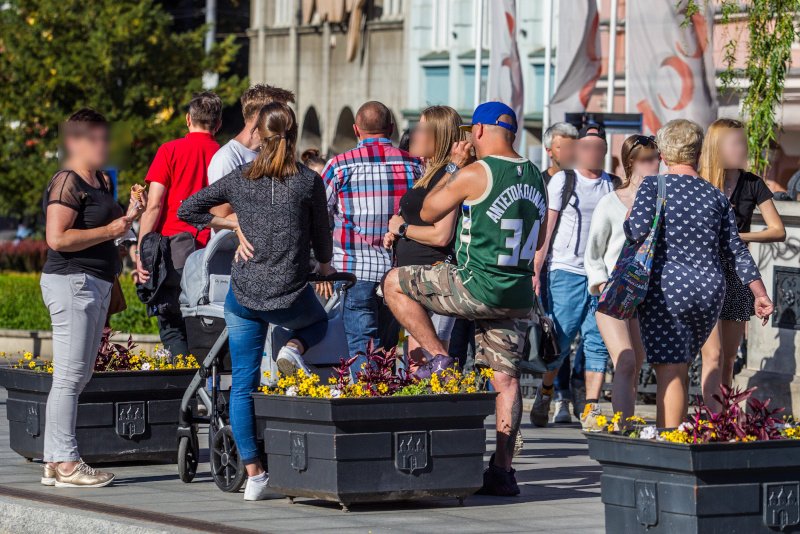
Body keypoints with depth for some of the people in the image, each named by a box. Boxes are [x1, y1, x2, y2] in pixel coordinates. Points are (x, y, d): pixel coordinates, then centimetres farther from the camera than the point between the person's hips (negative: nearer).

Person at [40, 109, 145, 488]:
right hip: (71, 282, -10)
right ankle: (65, 463, -9)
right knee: (69, 375, -10)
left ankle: (55, 462, 13)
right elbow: (57, 238, -21)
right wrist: (109, 232, -16)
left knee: (79, 376, 10)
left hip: (96, 285, 10)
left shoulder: (100, 182, 18)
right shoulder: (67, 183, -11)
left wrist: (129, 216, 14)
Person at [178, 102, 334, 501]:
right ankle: (294, 349, -1)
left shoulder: (240, 179, 1)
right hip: (290, 295, -2)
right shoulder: (309, 182, -5)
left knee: (242, 385, 9)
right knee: (319, 322, 34)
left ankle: (253, 474, 5)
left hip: (243, 295, 2)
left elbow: (186, 210, 8)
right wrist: (325, 265, 26)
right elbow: (321, 236, 5)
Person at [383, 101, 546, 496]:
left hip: (477, 287, -7)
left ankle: (437, 357, 6)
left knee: (395, 283, 10)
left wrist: (453, 167, 11)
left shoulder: (475, 174, -11)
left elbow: (427, 212, 2)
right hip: (518, 296, 7)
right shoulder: (535, 178, 10)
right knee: (505, 376, 8)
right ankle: (502, 470, 5)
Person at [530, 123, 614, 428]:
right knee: (560, 339, -3)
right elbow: (545, 227, 1)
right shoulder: (563, 181, 4)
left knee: (597, 342, -1)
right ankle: (546, 392, 19)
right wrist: (536, 271, -6)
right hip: (566, 271, -3)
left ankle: (590, 408, 1)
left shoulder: (614, 185, 14)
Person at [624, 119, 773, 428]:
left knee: (670, 371, -5)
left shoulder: (654, 186, -3)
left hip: (665, 289, -4)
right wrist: (760, 294, 14)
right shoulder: (716, 196, 10)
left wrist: (626, 222, 6)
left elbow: (638, 230, -17)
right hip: (710, 290, 4)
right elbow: (735, 250, 10)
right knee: (678, 368, 18)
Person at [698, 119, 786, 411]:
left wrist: (739, 237, -12)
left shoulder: (752, 184, 3)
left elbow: (778, 231, 0)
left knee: (728, 360, 8)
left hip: (736, 276, 3)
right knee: (713, 356, -14)